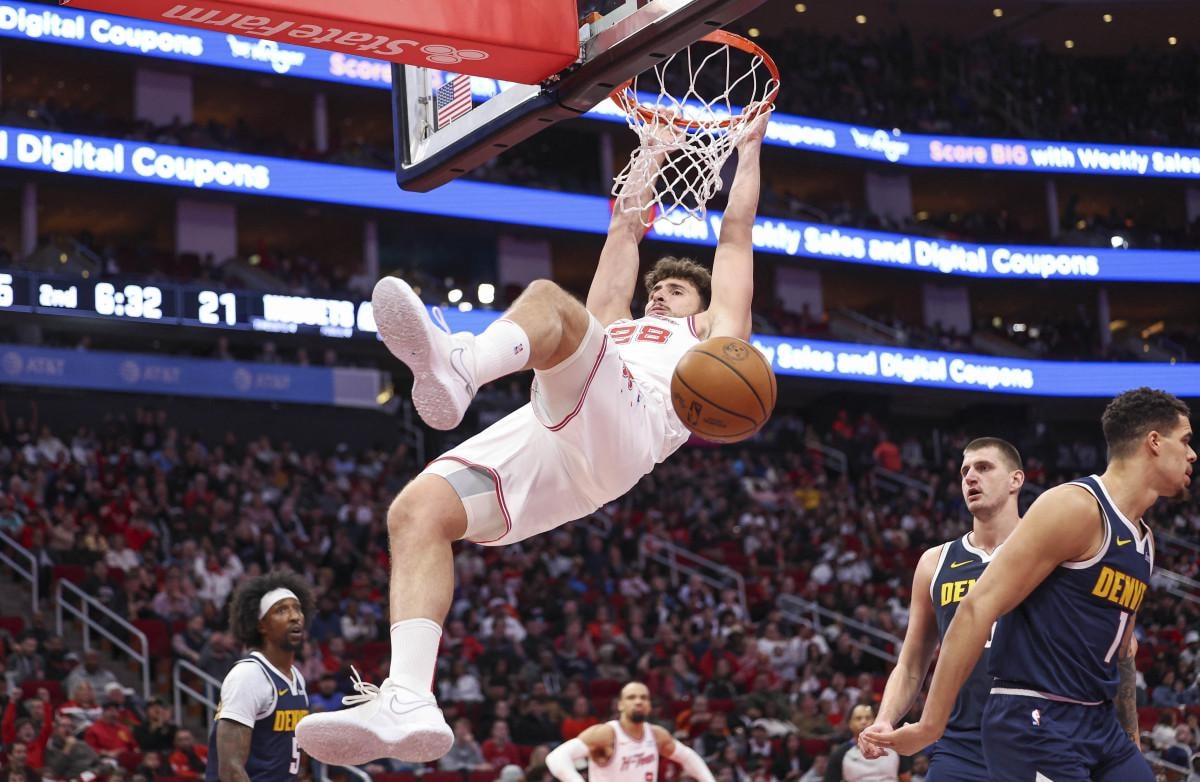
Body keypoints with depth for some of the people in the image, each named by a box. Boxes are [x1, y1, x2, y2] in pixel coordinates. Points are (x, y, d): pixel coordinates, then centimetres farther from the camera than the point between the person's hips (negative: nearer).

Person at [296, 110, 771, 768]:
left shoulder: (711, 332, 36)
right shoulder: (615, 326, 47)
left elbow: (735, 229, 40)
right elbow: (624, 229, 54)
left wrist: (749, 148, 50)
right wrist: (649, 158, 62)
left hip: (619, 429, -5)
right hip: (538, 441, 6)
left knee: (545, 296, -31)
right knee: (415, 511, -22)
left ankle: (458, 368, -67)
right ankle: (408, 701, -36)